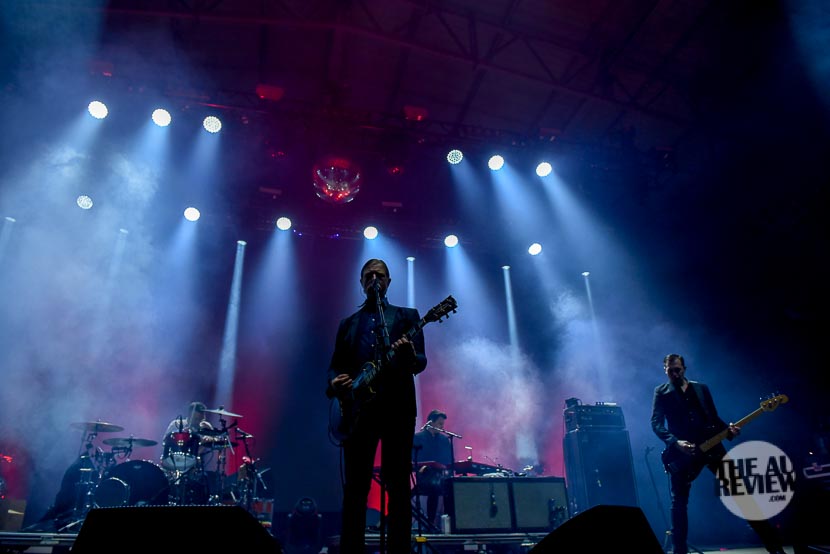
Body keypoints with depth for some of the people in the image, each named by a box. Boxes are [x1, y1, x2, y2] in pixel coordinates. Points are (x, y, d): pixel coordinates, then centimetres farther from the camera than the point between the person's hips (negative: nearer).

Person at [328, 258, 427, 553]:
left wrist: (409, 355, -22)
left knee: (398, 486, -1)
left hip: (397, 406, -2)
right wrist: (335, 382, -8)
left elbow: (421, 362, 2)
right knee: (354, 488, 2)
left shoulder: (407, 315, 13)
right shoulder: (348, 323, 21)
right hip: (359, 408, 2)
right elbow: (335, 366, 16)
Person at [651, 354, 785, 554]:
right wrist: (675, 442, -20)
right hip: (681, 452, -2)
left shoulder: (702, 388, 15)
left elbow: (714, 418, 13)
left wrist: (728, 430, -8)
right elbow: (656, 423, -5)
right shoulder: (661, 392, 5)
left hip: (711, 446, 2)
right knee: (679, 502, -1)